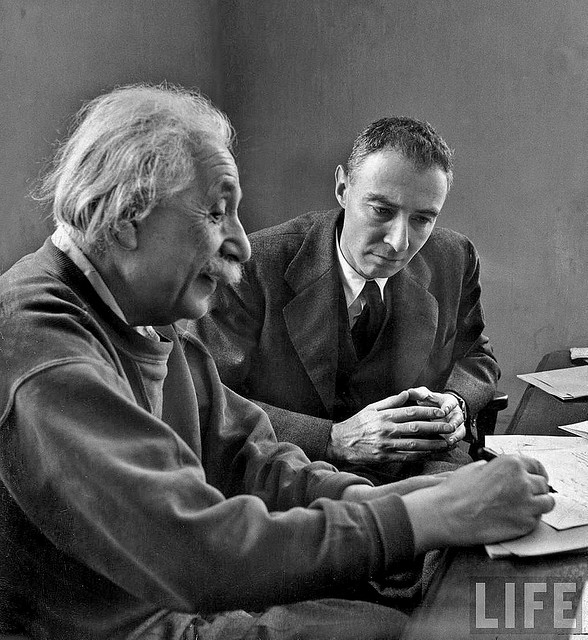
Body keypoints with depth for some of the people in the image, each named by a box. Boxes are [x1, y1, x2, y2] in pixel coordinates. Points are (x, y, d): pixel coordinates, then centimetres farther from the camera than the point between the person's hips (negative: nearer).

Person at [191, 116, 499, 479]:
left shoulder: (456, 260, -1)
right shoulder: (255, 267, -16)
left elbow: (477, 357, 15)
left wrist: (456, 402, -8)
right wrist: (333, 440, -24)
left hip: (413, 476, 5)